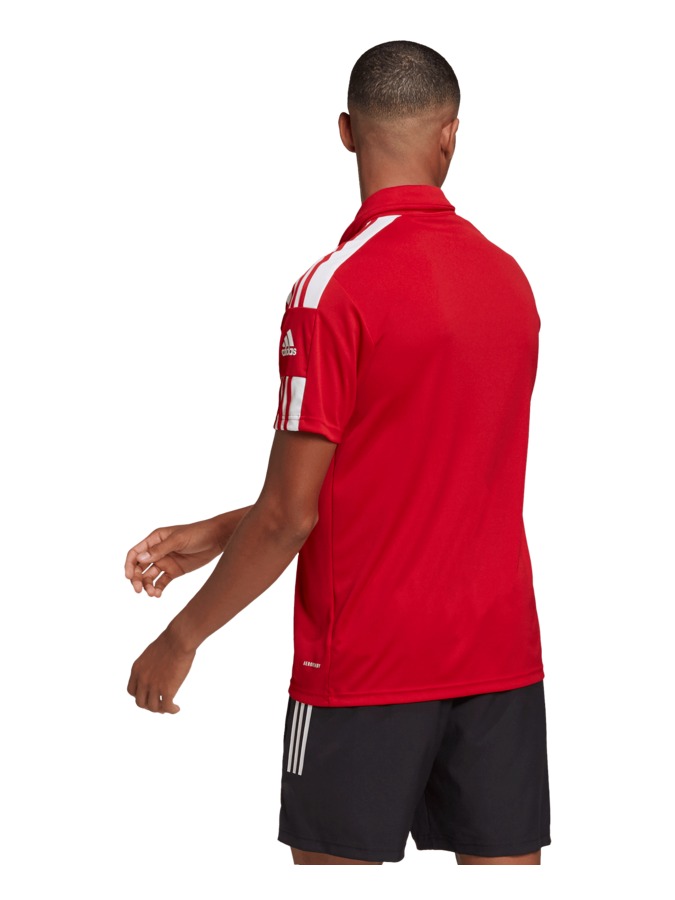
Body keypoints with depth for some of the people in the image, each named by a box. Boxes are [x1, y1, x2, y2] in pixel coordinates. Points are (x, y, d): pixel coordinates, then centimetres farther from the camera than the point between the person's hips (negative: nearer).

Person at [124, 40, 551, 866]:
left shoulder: (335, 288, -14)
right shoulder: (508, 277, 7)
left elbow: (290, 514, -15)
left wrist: (180, 638, -1)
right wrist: (213, 536, 15)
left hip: (367, 666, -6)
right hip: (500, 654, 6)